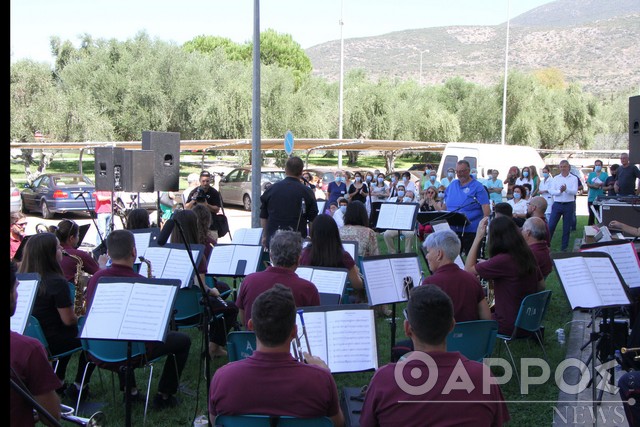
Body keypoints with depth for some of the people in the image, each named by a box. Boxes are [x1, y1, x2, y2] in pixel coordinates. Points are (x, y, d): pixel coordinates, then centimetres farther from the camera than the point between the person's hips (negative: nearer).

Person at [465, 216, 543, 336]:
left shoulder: (502, 260, -25)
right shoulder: (528, 256, -2)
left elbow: (468, 269, -12)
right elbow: (541, 285, 11)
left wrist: (478, 237, -11)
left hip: (508, 327, -7)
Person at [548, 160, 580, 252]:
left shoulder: (574, 178, 2)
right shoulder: (556, 178, 6)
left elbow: (575, 191, -11)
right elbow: (552, 191, -3)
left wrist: (566, 189, -29)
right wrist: (560, 191, -22)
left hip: (569, 205, -1)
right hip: (557, 204, 1)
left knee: (567, 227, 6)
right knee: (551, 226, -4)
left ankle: (564, 247, 14)